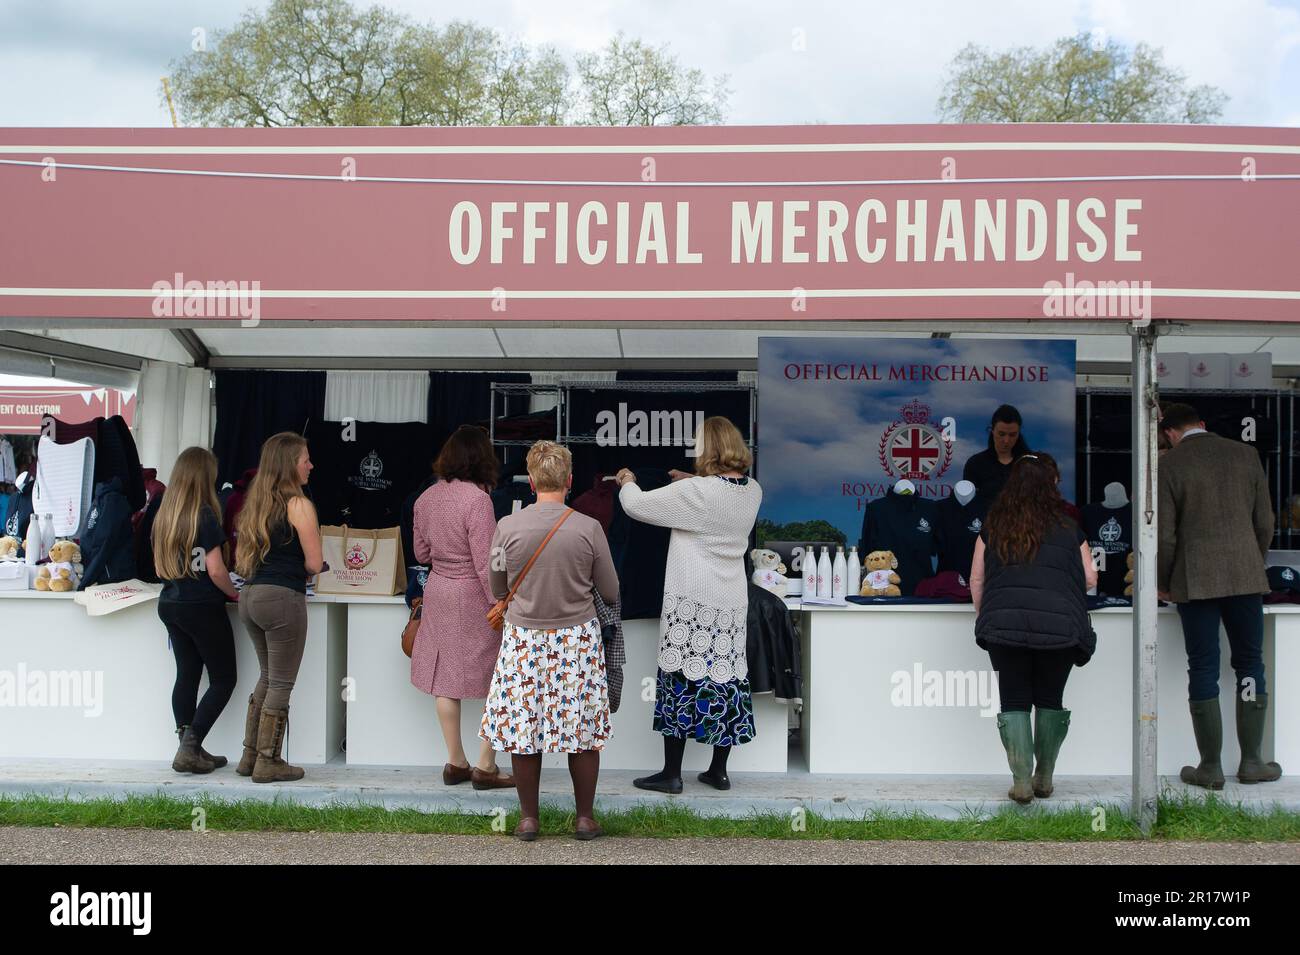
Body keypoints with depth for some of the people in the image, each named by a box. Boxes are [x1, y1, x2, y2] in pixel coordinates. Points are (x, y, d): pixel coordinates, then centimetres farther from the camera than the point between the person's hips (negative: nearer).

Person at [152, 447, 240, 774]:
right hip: (203, 608, -7)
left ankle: (189, 749, 12)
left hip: (170, 605, 7)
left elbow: (159, 569, 13)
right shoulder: (205, 515, -15)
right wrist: (235, 594, -2)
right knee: (223, 679, 3)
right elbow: (216, 571, -18)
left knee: (186, 676, 12)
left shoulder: (163, 516, 6)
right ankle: (190, 747, -5)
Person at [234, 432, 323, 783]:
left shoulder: (255, 503, 13)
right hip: (283, 597, -8)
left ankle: (250, 755, 24)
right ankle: (268, 763, 9)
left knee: (267, 677, 20)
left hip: (249, 596, 8)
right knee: (281, 684, 3)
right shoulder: (299, 505, -11)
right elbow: (313, 564, -11)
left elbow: (241, 561, 16)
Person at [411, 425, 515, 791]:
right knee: (498, 680, 5)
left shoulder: (426, 498, 3)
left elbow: (421, 554, 13)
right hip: (472, 597, -7)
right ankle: (485, 767, 6)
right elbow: (485, 564, -20)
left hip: (437, 592, 7)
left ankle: (455, 763, 20)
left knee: (446, 679, 12)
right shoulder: (477, 499, -18)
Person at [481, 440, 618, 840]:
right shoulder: (589, 528, -12)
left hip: (523, 638, 0)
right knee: (583, 731, 11)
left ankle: (528, 818, 20)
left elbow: (498, 589, 4)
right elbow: (611, 593, -1)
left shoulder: (507, 527, -10)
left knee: (522, 729, 11)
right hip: (578, 638, 0)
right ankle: (585, 818, 20)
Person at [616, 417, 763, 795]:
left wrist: (627, 482, 11)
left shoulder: (695, 492, -16)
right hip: (732, 603, 6)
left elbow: (636, 505, -10)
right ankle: (719, 770, 18)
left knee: (682, 678, 0)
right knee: (726, 677, 10)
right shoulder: (752, 491, 5)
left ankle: (671, 773, 6)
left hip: (691, 601, -6)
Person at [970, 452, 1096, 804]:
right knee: (1050, 701, 16)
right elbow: (1090, 579, 11)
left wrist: (984, 619, 22)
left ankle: (1022, 782, 1)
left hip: (1005, 623, 0)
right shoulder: (1068, 527, 9)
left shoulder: (993, 527, 12)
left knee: (1014, 702, 8)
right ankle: (1044, 779, 21)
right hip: (1059, 626, 0)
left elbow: (976, 580, 11)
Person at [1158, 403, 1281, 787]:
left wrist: (1163, 583, 7)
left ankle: (1211, 766, 5)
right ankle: (1251, 762, 13)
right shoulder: (1246, 454, 5)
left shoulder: (1168, 464, -4)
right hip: (1246, 575, 3)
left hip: (1195, 580, -2)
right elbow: (1264, 522, 8)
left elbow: (1164, 535, -6)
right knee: (1250, 664, 11)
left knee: (1203, 669, 2)